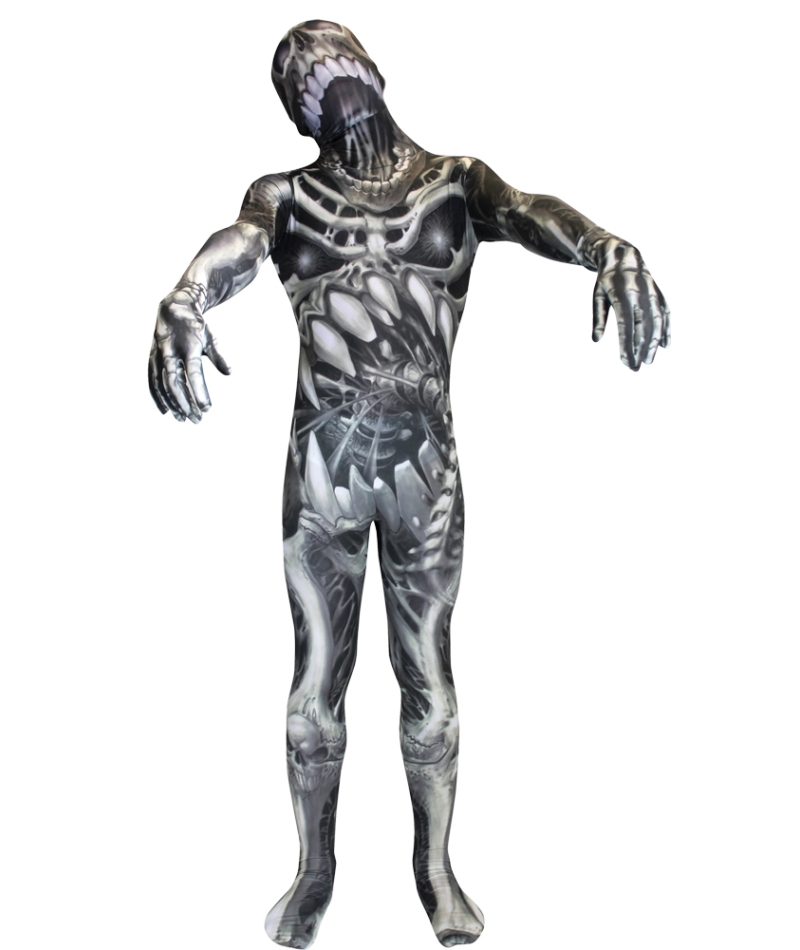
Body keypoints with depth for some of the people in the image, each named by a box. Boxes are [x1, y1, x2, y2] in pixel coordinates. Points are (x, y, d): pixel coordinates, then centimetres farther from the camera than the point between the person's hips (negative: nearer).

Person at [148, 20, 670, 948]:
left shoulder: (454, 179, 7)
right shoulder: (284, 196, 7)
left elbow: (535, 212, -13)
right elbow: (228, 255, -13)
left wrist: (612, 249, -35)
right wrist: (180, 305, -37)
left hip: (427, 456, 0)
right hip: (322, 457, 1)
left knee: (427, 671, 9)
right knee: (317, 676, 9)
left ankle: (435, 864, 31)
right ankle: (316, 869, 31)